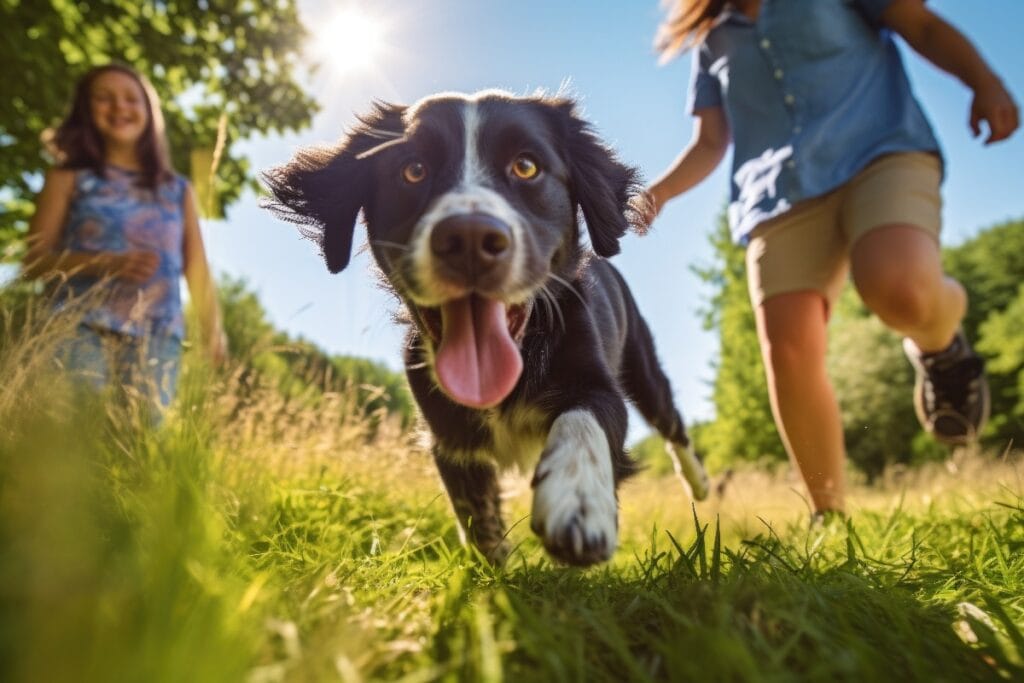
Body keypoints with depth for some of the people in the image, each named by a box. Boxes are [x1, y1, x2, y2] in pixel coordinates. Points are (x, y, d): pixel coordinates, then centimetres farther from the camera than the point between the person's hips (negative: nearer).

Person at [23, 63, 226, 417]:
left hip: (158, 338, 1)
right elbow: (34, 259, 3)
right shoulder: (69, 179, 12)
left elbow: (197, 270, 12)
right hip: (83, 329, -1)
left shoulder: (178, 190, 17)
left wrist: (213, 333, -2)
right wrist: (109, 264, -13)